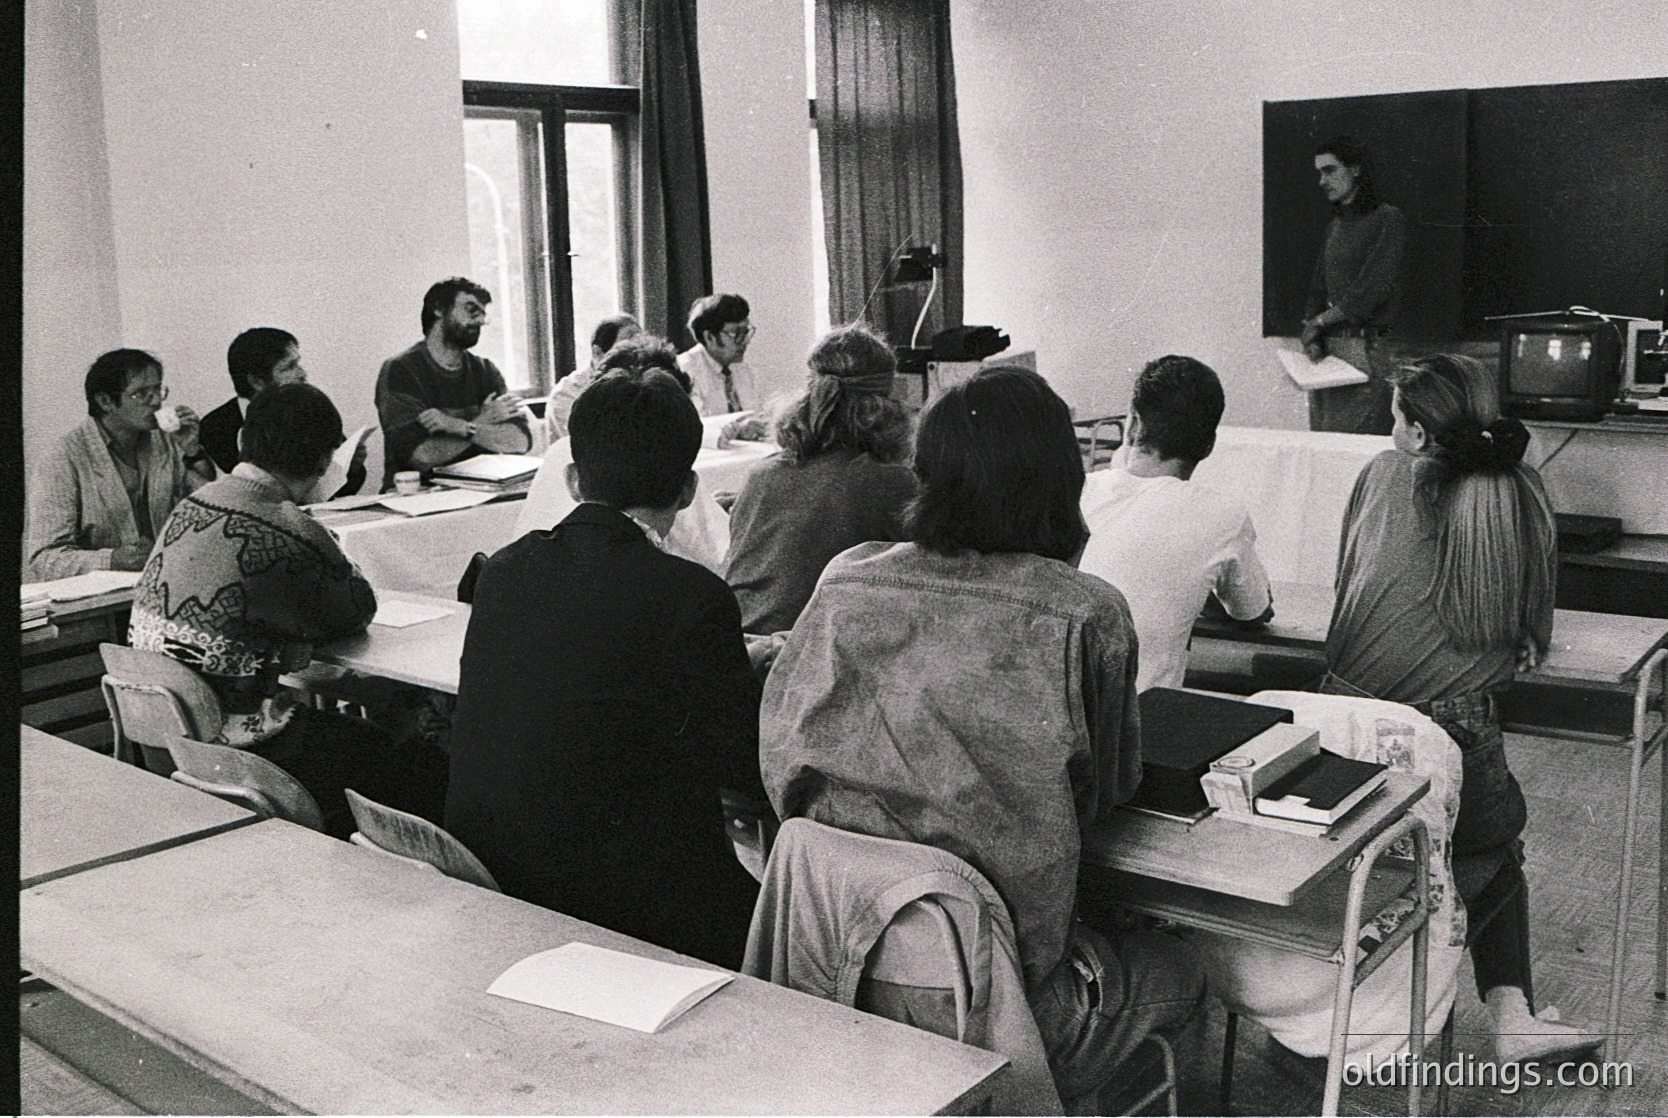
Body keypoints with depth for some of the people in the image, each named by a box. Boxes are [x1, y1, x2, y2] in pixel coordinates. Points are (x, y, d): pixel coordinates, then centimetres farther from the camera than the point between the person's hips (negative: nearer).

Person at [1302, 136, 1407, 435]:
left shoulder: (1387, 219, -6)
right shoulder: (1336, 224, 18)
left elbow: (1370, 290, -13)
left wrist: (1319, 321, -4)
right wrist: (1311, 337, 0)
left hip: (1370, 350, -7)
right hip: (1330, 349, 7)